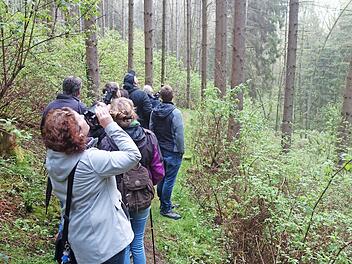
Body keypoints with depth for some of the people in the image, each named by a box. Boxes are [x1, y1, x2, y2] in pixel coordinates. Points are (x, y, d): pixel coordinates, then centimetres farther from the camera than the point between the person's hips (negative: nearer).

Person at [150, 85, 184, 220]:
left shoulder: (154, 112, 2)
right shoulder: (175, 113, -16)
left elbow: (151, 131, 9)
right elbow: (179, 134, -15)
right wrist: (181, 150, -3)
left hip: (159, 150, 7)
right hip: (172, 152, -7)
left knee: (161, 178, 17)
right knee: (169, 180, 0)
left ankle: (164, 202, 31)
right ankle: (165, 208, 7)